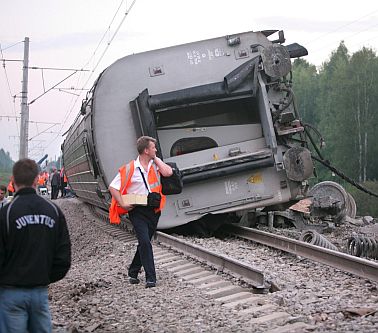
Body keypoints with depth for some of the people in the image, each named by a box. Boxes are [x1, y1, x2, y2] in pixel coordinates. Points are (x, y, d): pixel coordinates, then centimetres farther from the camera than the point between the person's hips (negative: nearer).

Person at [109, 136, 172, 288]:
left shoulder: (156, 164, 7)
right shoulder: (130, 169, -6)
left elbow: (168, 172, -12)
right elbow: (113, 187, -4)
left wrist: (156, 159, -3)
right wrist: (122, 204, -14)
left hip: (154, 210, 5)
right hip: (137, 211, -5)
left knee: (144, 242, 14)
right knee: (145, 242, -13)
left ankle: (133, 272, 30)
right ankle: (150, 278, -10)